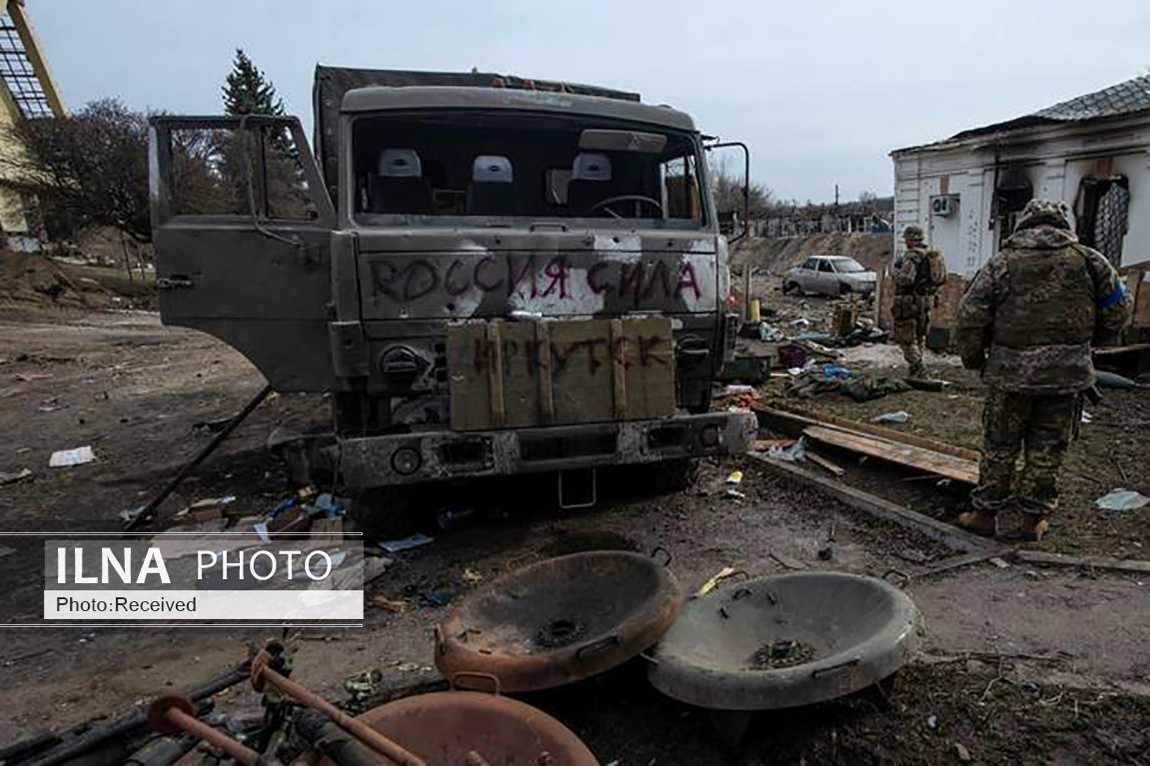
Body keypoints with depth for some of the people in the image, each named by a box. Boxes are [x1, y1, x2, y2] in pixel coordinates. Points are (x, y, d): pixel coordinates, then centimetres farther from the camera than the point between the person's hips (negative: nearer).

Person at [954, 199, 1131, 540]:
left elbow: (969, 319, -4)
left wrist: (975, 362, 9)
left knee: (999, 446, 10)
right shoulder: (1089, 260, 3)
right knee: (1047, 448, 13)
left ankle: (985, 513, 19)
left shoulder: (1000, 263, -1)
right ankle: (1033, 519, 23)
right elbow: (1118, 312, 9)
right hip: (1068, 372, 2)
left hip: (1011, 372, -1)